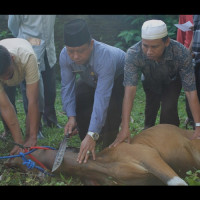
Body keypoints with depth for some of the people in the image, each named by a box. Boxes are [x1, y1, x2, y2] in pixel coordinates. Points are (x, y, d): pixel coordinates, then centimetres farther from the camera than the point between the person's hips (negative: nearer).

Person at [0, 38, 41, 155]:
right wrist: (19, 142, -43)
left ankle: (30, 141, 2)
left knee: (37, 104, -19)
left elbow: (33, 102, -46)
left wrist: (32, 137, -45)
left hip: (26, 71, -1)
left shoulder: (28, 57, -48)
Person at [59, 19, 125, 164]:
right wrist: (71, 117, -34)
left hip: (118, 77, -5)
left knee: (111, 107, -31)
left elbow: (102, 97, -50)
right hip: (90, 80, 5)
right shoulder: (65, 55, -29)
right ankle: (86, 146, 6)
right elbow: (67, 86, -21)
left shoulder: (105, 56, -46)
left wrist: (92, 135, -54)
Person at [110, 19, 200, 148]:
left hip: (172, 81, -1)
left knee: (169, 108, -20)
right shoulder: (133, 54, -41)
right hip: (150, 81, 2)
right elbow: (130, 90, -44)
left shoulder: (182, 54, -41)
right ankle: (148, 128, 41)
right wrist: (125, 128, -51)